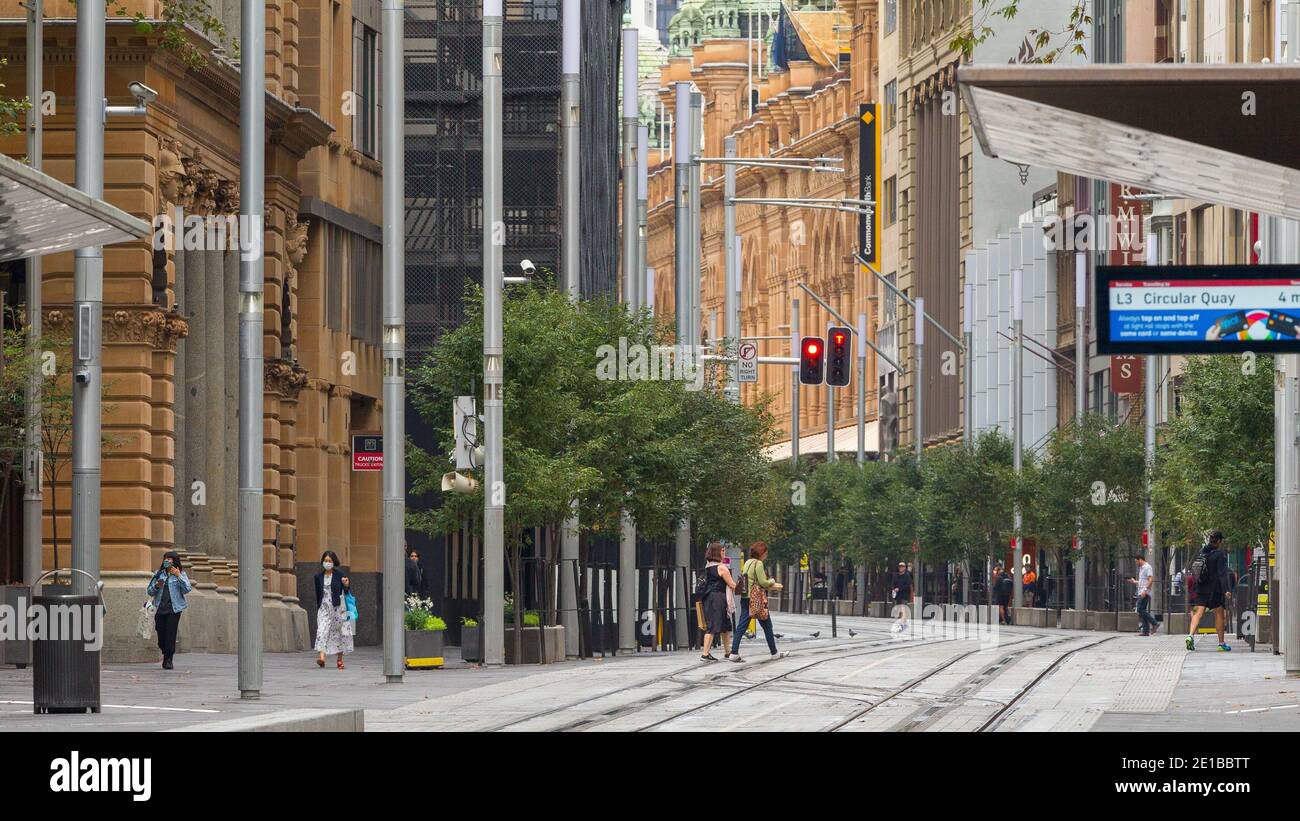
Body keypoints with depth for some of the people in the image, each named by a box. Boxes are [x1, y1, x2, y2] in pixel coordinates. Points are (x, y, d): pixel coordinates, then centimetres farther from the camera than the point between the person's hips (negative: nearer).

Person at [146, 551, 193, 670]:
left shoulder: (181, 574, 4)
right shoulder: (159, 574, 12)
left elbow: (187, 589, -10)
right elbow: (150, 591, 11)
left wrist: (178, 576, -14)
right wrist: (156, 586, -10)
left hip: (174, 608, -3)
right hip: (160, 608, 3)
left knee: (170, 634, -9)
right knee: (160, 633, 4)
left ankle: (168, 660, -2)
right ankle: (166, 654, 29)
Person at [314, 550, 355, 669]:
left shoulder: (339, 574, 0)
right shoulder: (318, 576, 9)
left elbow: (347, 591, -1)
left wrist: (346, 585, -23)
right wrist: (318, 608, 17)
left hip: (337, 607, -2)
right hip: (324, 607, 2)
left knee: (338, 632, 4)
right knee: (322, 630, -15)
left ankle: (340, 659, 15)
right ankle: (321, 656, -27)